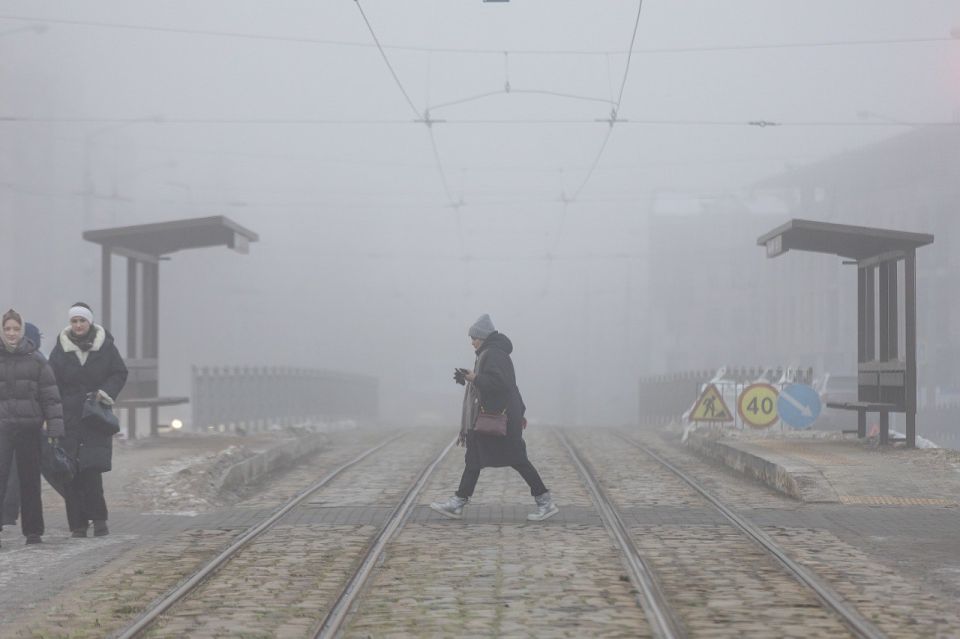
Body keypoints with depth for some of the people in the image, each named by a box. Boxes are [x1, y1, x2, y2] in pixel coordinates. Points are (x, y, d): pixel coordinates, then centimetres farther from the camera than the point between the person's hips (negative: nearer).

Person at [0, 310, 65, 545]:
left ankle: (33, 531, 18)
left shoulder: (36, 360, 2)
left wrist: (55, 427, -4)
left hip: (30, 428, 1)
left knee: (30, 481, 8)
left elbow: (51, 395, 2)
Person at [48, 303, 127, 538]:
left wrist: (105, 392, -8)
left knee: (92, 468, -12)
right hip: (69, 419, 1)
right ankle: (78, 523, 4)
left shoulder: (105, 346, 3)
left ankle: (98, 518, 2)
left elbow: (120, 373, 10)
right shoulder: (60, 349, 4)